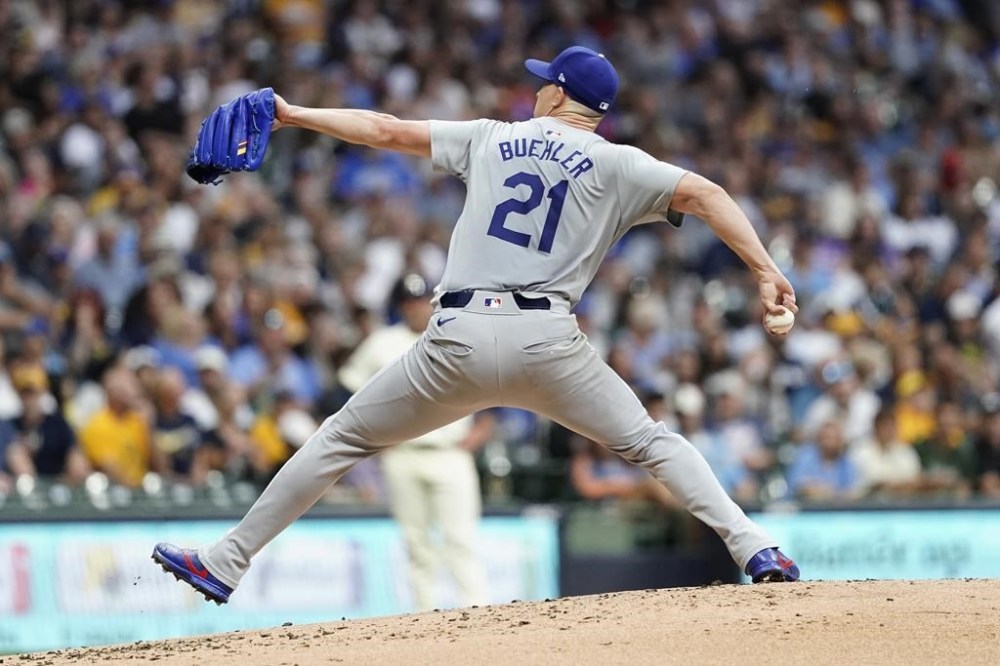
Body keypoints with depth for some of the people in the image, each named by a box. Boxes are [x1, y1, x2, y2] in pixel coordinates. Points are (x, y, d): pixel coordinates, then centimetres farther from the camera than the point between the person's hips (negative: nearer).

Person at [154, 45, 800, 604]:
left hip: (460, 336, 1)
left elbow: (386, 129, 21)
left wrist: (295, 115, 31)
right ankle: (756, 550, -5)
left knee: (343, 438, 13)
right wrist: (767, 272, -7)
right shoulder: (614, 165, 9)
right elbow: (706, 194, -3)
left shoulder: (491, 139, 16)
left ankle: (226, 562, 14)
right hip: (548, 340, -1)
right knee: (651, 442, 12)